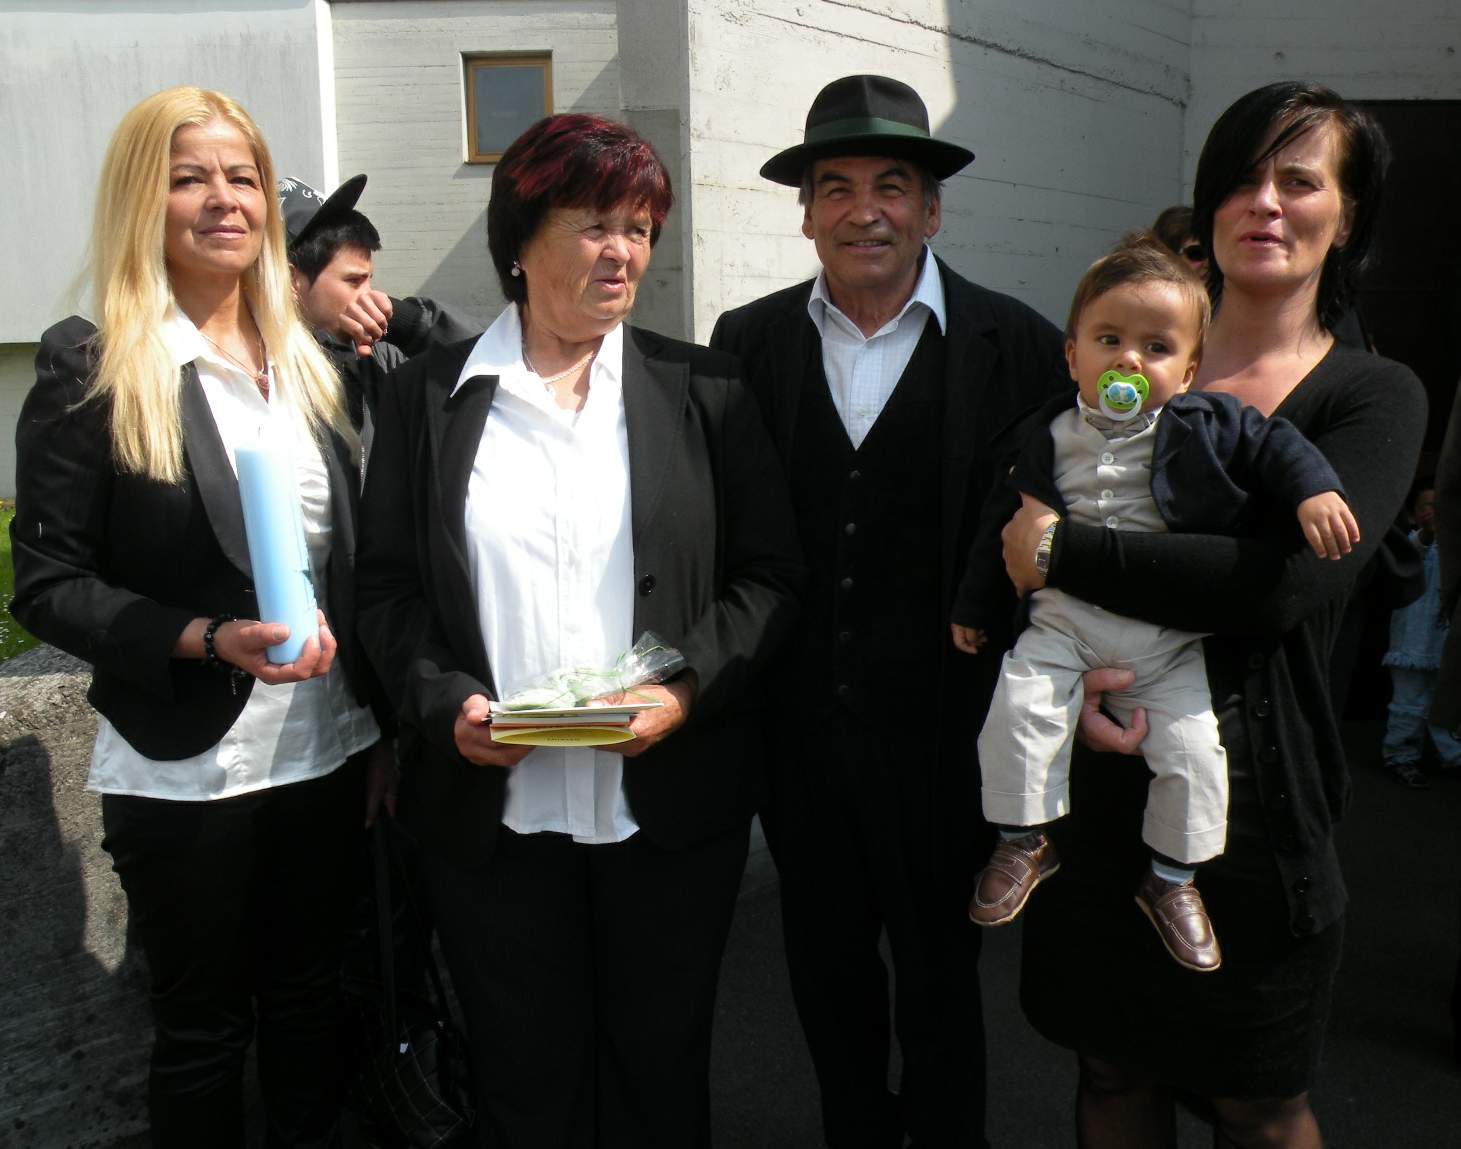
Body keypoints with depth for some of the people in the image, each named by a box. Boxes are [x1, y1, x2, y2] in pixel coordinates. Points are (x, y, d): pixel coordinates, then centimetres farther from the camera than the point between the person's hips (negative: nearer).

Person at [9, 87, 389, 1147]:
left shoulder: (307, 362, 6)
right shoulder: (90, 368, -8)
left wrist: (380, 720, 8)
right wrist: (210, 640, -22)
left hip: (326, 751, 4)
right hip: (187, 771, -4)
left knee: (309, 1000, 19)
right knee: (203, 1028, 14)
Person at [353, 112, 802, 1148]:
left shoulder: (701, 391, 3)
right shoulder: (428, 395, 4)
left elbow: (768, 576, 1)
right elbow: (388, 588, 4)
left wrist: (686, 690, -14)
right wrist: (447, 703, -12)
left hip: (670, 803, 0)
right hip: (493, 811, 0)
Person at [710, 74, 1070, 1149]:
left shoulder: (1016, 345, -6)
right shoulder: (750, 341, 1)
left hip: (940, 728, -2)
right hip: (800, 725, 3)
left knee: (939, 974, 16)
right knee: (826, 968, 21)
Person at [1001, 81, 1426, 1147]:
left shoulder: (1375, 397, -3)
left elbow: (1282, 583, -21)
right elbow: (1021, 527, 2)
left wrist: (1061, 550, -18)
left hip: (1251, 789, -2)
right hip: (1098, 782, 2)